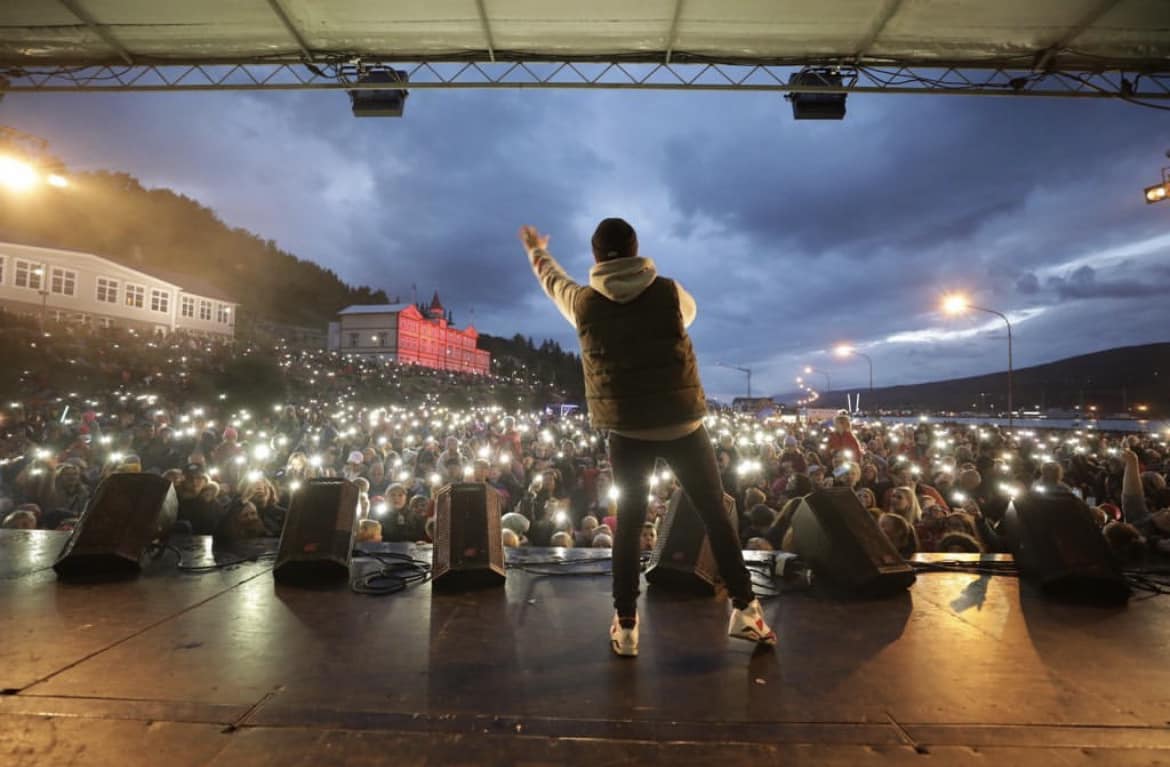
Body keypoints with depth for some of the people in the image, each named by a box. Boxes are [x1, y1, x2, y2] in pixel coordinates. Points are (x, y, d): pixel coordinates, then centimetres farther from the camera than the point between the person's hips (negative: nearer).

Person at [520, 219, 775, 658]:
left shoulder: (583, 302, 0)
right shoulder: (669, 293, -3)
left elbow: (553, 280, 22)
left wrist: (536, 250, 43)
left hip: (626, 430, 1)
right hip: (682, 424, -1)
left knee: (628, 523, 12)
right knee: (715, 515, 11)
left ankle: (625, 625, 15)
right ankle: (745, 608, 18)